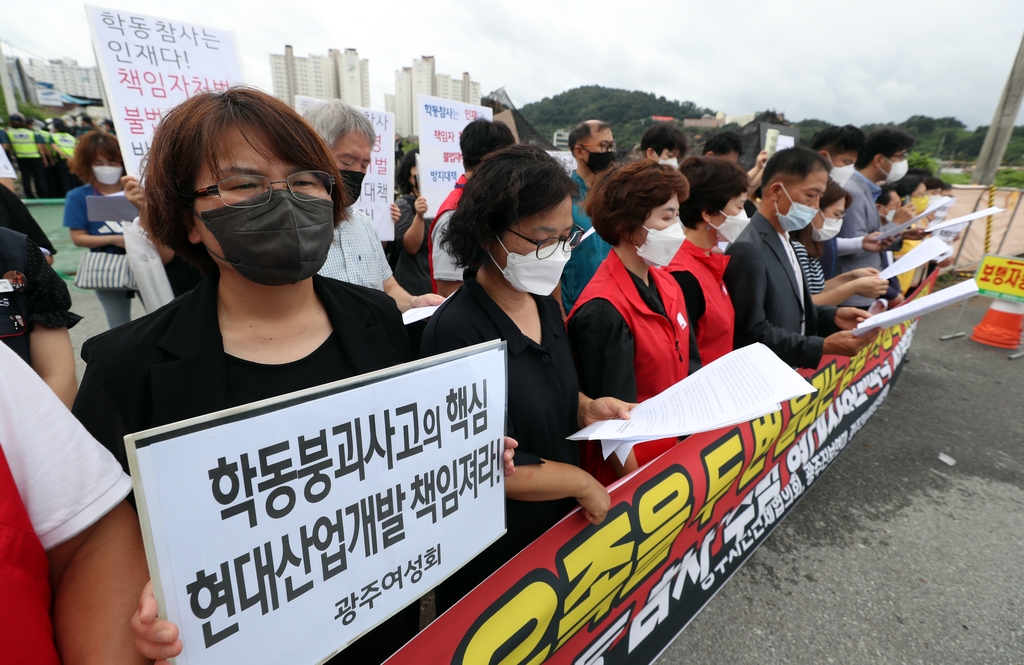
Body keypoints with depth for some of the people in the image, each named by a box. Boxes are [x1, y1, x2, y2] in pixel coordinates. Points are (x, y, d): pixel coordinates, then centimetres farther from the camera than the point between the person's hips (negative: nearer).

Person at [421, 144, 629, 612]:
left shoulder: (545, 306, -3)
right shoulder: (458, 333, -30)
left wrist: (588, 408, -7)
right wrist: (582, 483, -15)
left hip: (560, 523, 7)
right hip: (491, 557, -7)